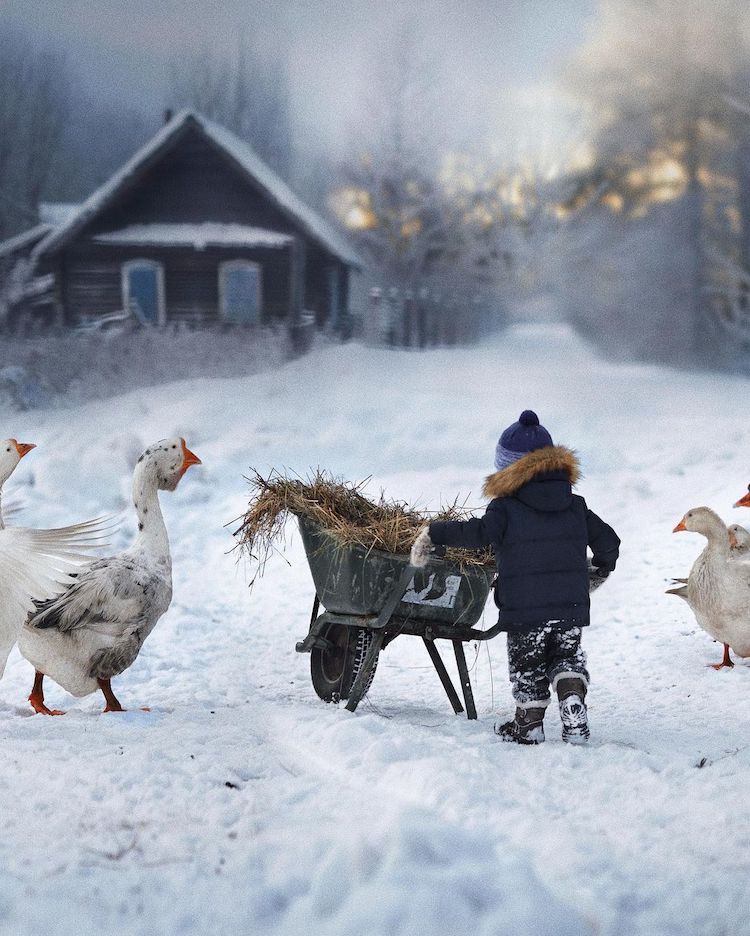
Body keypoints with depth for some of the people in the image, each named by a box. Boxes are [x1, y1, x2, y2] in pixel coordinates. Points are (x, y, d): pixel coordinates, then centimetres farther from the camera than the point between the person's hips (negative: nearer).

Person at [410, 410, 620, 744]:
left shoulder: (506, 507, -8)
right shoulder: (576, 506, 7)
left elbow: (477, 533, -23)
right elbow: (607, 540, 12)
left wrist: (434, 533, -15)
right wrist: (600, 567, 32)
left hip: (524, 607, -4)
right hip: (571, 604, 4)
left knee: (527, 666, 11)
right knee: (567, 658, 18)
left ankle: (529, 724, 17)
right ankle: (573, 705, -2)